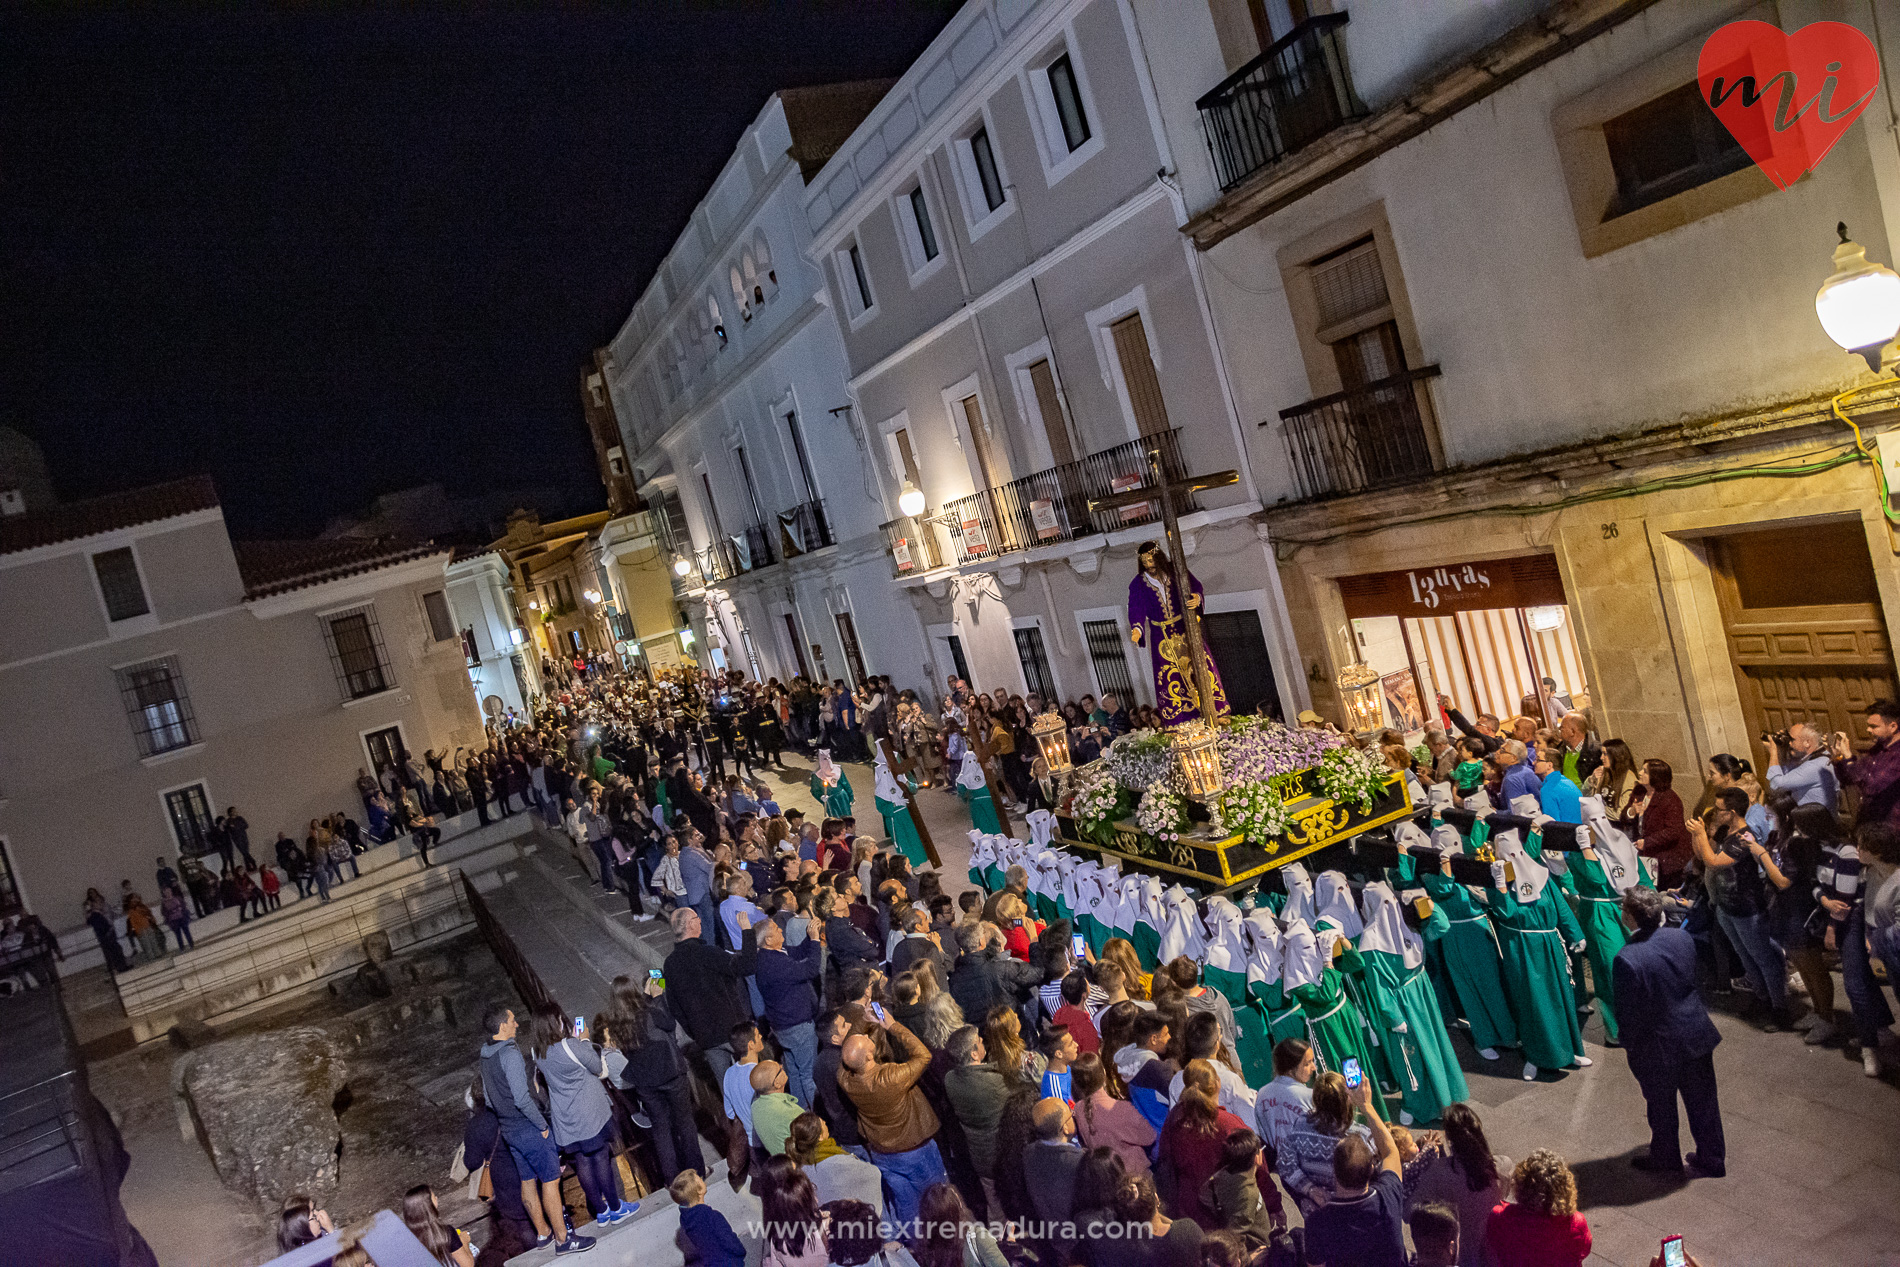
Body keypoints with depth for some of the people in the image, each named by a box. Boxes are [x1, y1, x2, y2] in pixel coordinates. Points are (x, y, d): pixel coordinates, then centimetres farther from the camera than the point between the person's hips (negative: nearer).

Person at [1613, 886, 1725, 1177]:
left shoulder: (1626, 959, -30)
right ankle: (1713, 1159, 38)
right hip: (1696, 1032, 5)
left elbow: (1628, 1011, -20)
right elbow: (1695, 978, 5)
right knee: (1703, 1100, 22)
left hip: (1657, 1046, -5)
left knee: (1661, 1107, 18)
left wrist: (1629, 1045, -4)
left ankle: (1665, 1159, 37)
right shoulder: (1682, 937, -11)